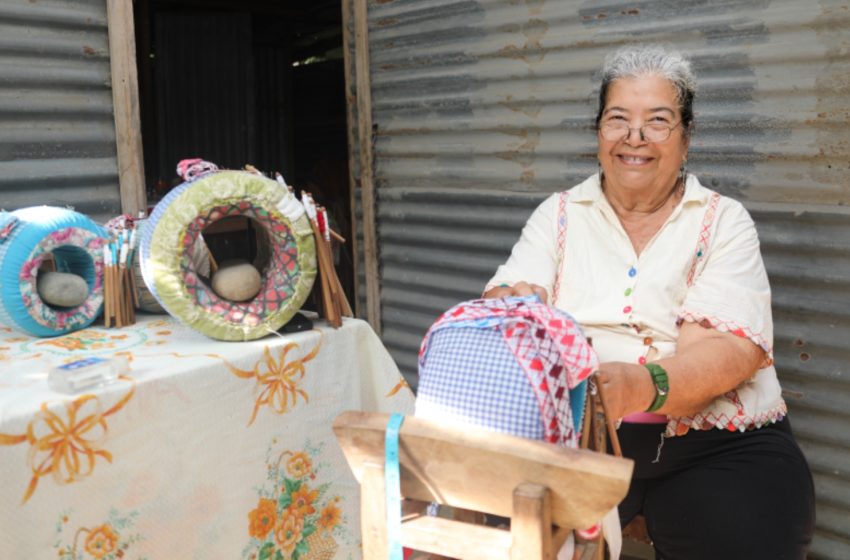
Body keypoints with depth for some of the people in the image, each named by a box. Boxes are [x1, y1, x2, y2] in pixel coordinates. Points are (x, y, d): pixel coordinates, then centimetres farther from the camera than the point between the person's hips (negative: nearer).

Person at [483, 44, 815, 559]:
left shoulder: (724, 222, 2)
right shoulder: (559, 215, 9)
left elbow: (732, 348, -12)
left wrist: (641, 385, -32)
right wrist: (510, 308, -28)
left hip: (719, 445, 0)